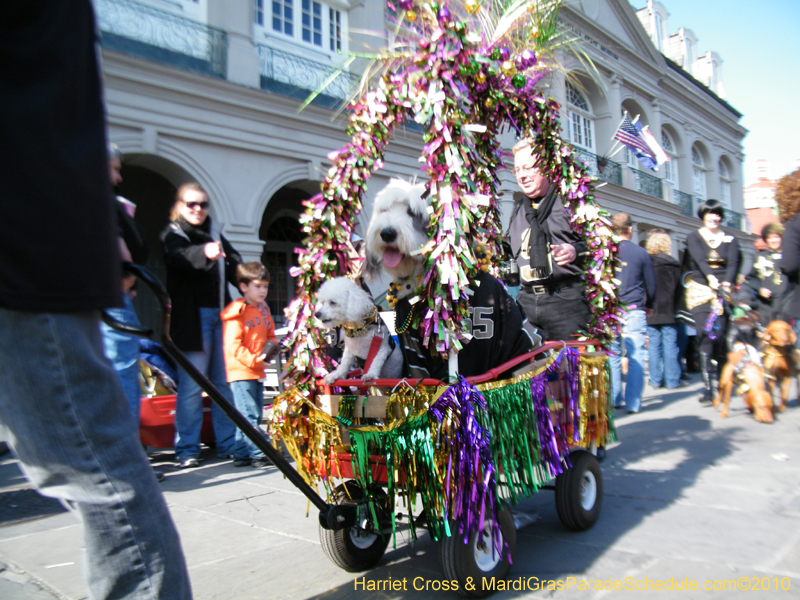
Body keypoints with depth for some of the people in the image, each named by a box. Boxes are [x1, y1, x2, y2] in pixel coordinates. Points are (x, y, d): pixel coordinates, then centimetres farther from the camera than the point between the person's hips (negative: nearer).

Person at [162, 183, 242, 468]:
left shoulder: (215, 232, 17)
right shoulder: (172, 235, 1)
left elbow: (235, 266, 16)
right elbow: (179, 257, -21)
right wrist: (204, 252, -42)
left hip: (221, 313, 5)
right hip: (192, 316, -5)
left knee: (226, 381, 7)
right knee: (192, 385, -2)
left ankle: (228, 444, 16)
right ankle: (187, 449, 8)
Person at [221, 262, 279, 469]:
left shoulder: (263, 309, 14)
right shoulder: (237, 312, -11)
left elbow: (270, 335, 23)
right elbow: (233, 346, -16)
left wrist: (272, 346, 2)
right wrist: (254, 360, -19)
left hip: (257, 371, 9)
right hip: (241, 371, -9)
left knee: (254, 414, 12)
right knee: (249, 415, -7)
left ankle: (241, 453, 21)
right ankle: (258, 454, -3)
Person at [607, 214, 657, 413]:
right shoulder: (640, 252, 1)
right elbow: (651, 284, 10)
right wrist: (649, 306, 26)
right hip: (633, 310, -2)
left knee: (612, 355, 10)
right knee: (635, 356, 0)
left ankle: (614, 398, 15)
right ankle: (633, 402, -3)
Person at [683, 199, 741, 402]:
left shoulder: (730, 240, 14)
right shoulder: (694, 237, 8)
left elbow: (733, 264, -1)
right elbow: (699, 260, -10)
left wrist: (727, 283, -21)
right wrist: (710, 278, -29)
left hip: (724, 292, 2)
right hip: (700, 292, -2)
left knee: (721, 336, -6)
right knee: (705, 336, -12)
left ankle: (720, 384, 7)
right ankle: (708, 387, -13)